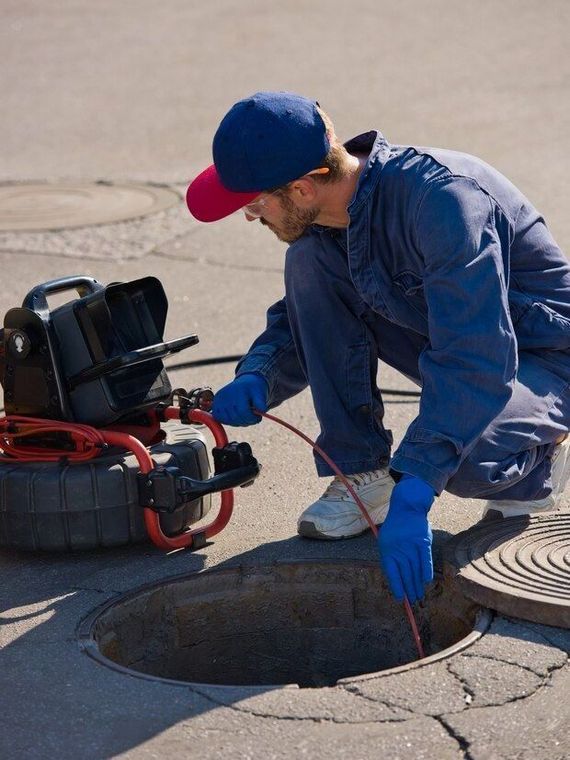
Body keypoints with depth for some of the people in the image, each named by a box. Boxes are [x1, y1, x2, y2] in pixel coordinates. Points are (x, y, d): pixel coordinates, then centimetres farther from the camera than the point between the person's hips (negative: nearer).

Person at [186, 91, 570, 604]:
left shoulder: (442, 198, -33)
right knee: (308, 261, -12)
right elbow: (301, 321, 8)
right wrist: (256, 378, -15)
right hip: (456, 344, 7)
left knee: (456, 457, -37)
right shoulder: (326, 217, -8)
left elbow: (475, 361, -39)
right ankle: (364, 476, -5)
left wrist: (413, 495, -44)